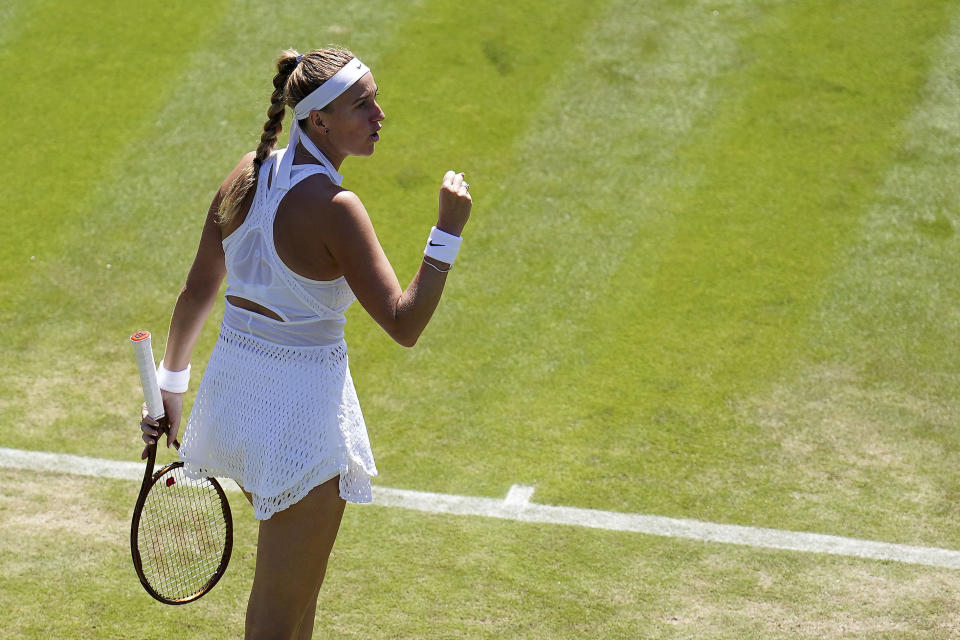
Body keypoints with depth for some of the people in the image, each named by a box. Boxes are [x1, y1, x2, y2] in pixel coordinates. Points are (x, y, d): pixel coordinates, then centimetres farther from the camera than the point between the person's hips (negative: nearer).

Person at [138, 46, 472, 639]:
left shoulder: (248, 173, 1)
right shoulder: (334, 207, -21)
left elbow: (197, 291, 9)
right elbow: (404, 325, -21)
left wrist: (171, 389, 19)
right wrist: (448, 231, -20)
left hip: (232, 385, 8)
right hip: (301, 409, -8)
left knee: (296, 585, 27)